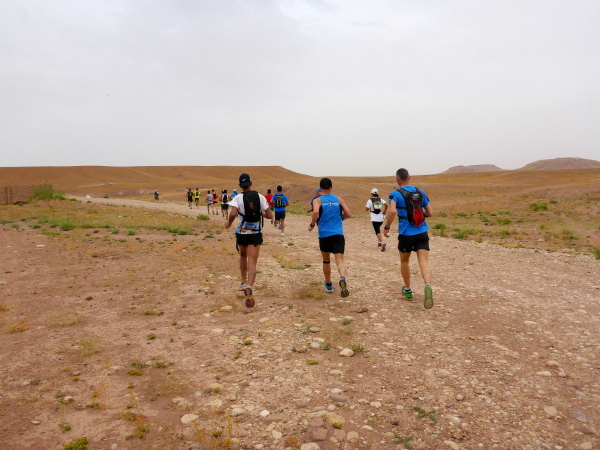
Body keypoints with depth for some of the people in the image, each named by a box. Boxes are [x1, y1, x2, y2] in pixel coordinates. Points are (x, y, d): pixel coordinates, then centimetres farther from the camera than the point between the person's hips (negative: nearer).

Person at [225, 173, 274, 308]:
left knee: (243, 256, 27)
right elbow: (270, 215, -1)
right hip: (256, 234, 0)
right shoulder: (260, 197, 0)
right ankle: (249, 287, -27)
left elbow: (233, 213, -23)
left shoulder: (238, 198, -6)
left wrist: (229, 223, -4)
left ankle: (244, 283, 33)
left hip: (242, 232, 0)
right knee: (252, 263, -4)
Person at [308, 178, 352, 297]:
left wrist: (312, 225, -5)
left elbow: (315, 212, -20)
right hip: (338, 234, 1)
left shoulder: (317, 200, 1)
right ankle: (342, 278, -37)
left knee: (326, 260, 19)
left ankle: (329, 284, 33)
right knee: (339, 259, -7)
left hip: (324, 234, -1)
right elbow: (349, 214, 8)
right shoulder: (338, 199, 10)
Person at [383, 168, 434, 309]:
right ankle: (427, 285, -33)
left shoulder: (396, 194, -6)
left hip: (406, 234, -2)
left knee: (404, 261, 20)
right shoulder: (420, 192, 7)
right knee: (424, 262, -5)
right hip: (422, 233, 2)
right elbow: (430, 213, 9)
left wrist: (386, 227, -12)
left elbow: (392, 211, -25)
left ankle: (408, 290, 33)